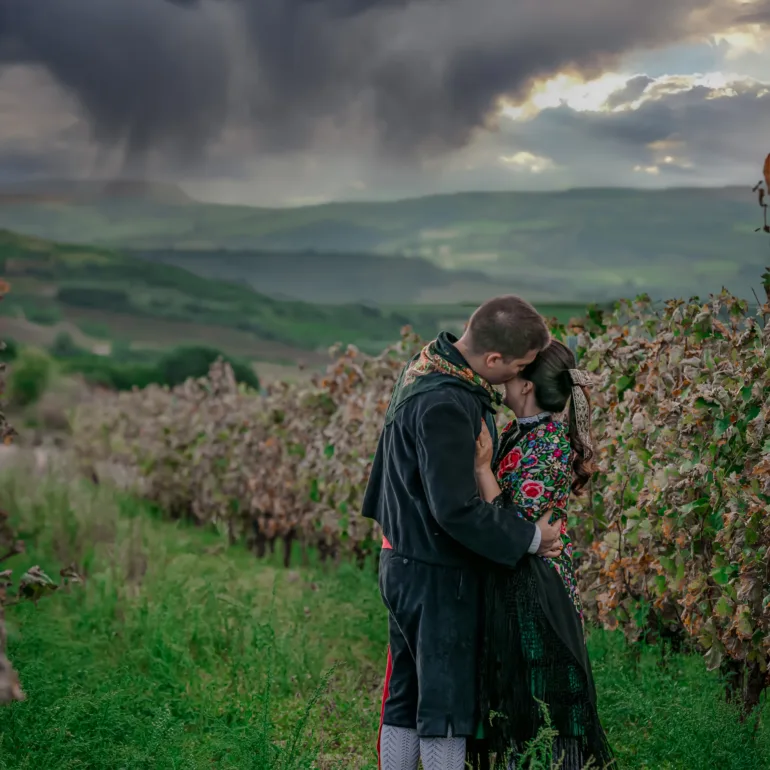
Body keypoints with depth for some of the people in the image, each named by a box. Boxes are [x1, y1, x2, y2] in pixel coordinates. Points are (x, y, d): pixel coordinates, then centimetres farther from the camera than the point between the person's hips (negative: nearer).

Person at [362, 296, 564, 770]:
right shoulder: (445, 405, -26)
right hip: (437, 574, -10)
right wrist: (530, 538, -16)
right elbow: (456, 510, -26)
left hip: (406, 564, 10)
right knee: (447, 705, 1)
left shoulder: (428, 365, 4)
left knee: (405, 701, 16)